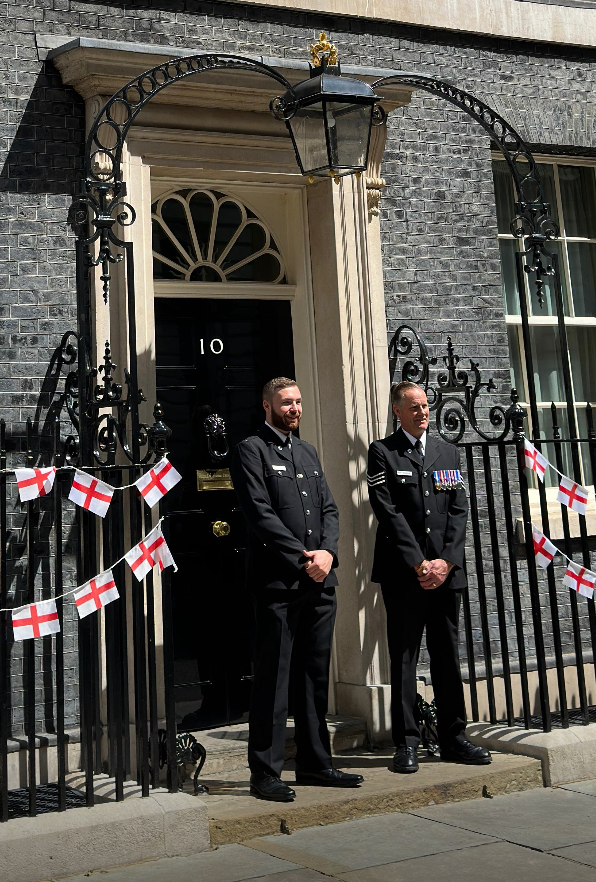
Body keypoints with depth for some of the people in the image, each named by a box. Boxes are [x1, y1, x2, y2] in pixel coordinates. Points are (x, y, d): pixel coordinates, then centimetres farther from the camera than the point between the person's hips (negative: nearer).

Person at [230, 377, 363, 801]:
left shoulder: (308, 452, 20)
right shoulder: (251, 450, -2)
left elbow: (330, 508, 15)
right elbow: (261, 513, -11)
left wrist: (327, 551, -3)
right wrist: (303, 559, -13)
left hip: (320, 579, 7)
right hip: (278, 581, -7)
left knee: (316, 676, 13)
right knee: (273, 679, -3)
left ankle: (315, 763, 23)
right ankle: (265, 773, 5)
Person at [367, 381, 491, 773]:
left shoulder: (449, 452, 15)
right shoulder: (383, 452, 1)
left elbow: (459, 510, 8)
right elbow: (388, 512, -8)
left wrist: (446, 561, -5)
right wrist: (419, 564, -12)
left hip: (447, 571, 4)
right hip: (404, 573, -4)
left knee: (448, 657, 9)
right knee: (404, 659, 1)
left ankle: (454, 737, 19)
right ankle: (407, 743, 9)